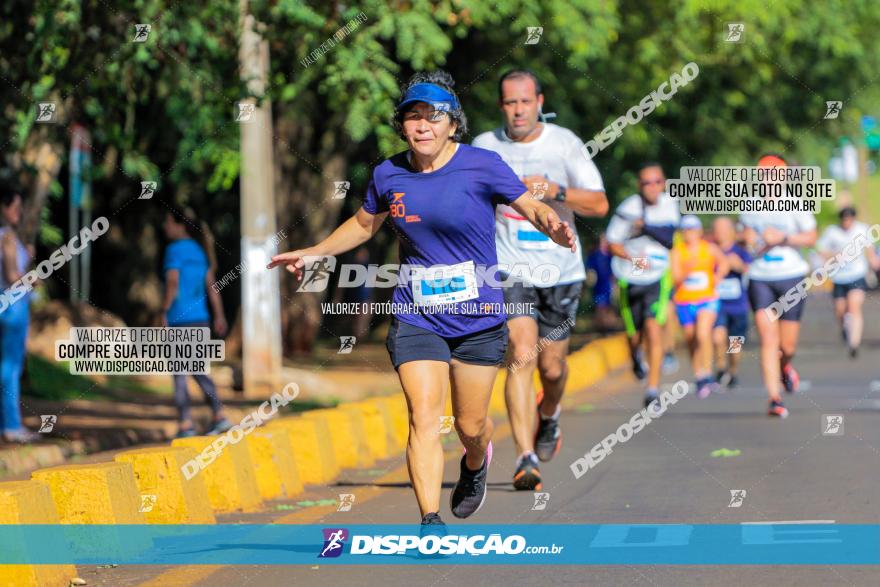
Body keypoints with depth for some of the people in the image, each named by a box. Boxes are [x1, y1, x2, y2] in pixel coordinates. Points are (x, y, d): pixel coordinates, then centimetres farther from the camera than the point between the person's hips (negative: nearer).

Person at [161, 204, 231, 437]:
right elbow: (210, 284, 13)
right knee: (198, 371, 15)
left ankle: (186, 425, -3)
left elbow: (173, 282, -20)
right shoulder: (199, 250, 13)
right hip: (200, 317, 7)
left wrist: (164, 311, -11)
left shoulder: (175, 250, -10)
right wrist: (219, 316, 15)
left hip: (180, 319, -7)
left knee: (178, 374, -1)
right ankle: (220, 417, 7)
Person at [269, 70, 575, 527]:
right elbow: (364, 224, 19)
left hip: (479, 318, -1)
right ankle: (431, 523, -14)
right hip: (416, 317, 1)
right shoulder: (389, 175, 0)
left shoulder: (482, 166, -10)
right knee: (423, 418, -15)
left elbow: (530, 205, -2)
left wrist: (552, 225, -23)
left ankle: (475, 464, 47)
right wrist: (312, 253, 16)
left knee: (470, 425, 10)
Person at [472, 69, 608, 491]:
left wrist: (555, 191, -20)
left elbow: (599, 204, -6)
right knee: (521, 357, -19)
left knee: (552, 367, 9)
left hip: (560, 271, 1)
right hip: (510, 270, -1)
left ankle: (549, 415, 45)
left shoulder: (565, 143, 0)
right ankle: (525, 459, -22)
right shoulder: (485, 147, 2)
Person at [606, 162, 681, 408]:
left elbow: (670, 239, -10)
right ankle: (636, 355, 46)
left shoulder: (669, 204, -3)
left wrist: (646, 227, -25)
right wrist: (633, 258, -22)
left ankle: (653, 388, -14)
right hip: (629, 279, -1)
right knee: (635, 336, 7)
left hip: (658, 279, 1)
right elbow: (612, 243, -5)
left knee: (654, 329, -17)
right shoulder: (628, 208, -13)